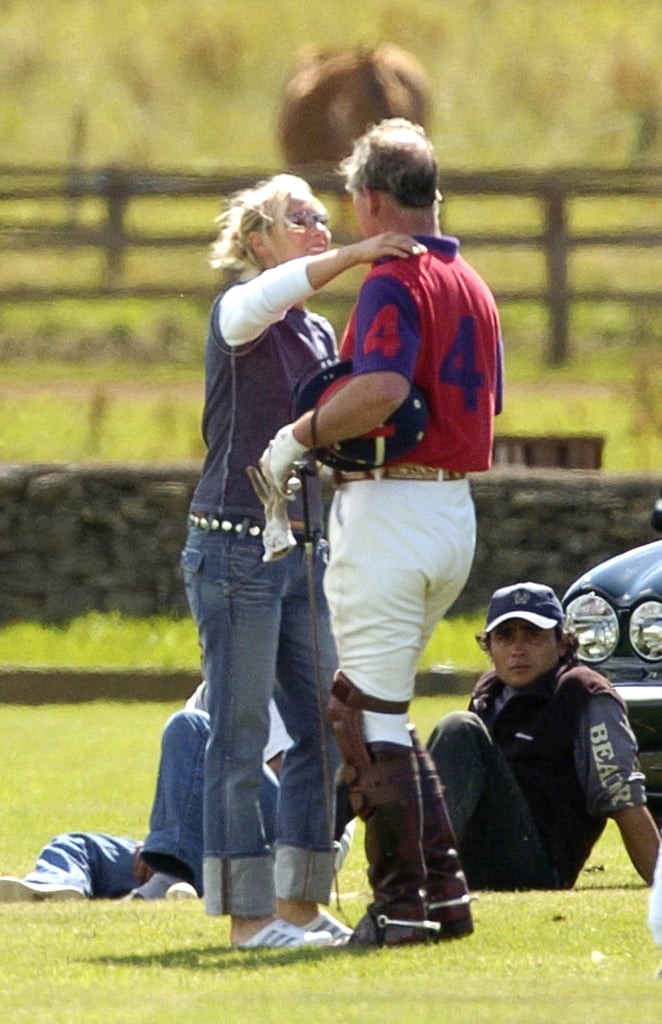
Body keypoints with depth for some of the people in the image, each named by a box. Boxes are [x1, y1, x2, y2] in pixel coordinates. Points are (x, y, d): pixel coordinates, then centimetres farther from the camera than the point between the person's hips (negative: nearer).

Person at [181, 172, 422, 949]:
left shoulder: (320, 334, 15)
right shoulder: (237, 312, -7)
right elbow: (263, 298, -32)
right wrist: (356, 256, -38)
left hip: (304, 553, 8)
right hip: (235, 545, -8)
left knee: (321, 730, 7)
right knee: (240, 738, -5)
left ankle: (300, 904, 13)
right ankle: (247, 913, -3)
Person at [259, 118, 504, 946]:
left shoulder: (394, 283, -13)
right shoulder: (472, 286, 15)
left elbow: (383, 387, -30)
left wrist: (300, 435, -16)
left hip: (389, 506, -9)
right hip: (457, 511, 9)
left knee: (370, 717, -3)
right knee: (379, 707, 18)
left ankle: (400, 903, -3)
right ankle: (443, 890, 15)